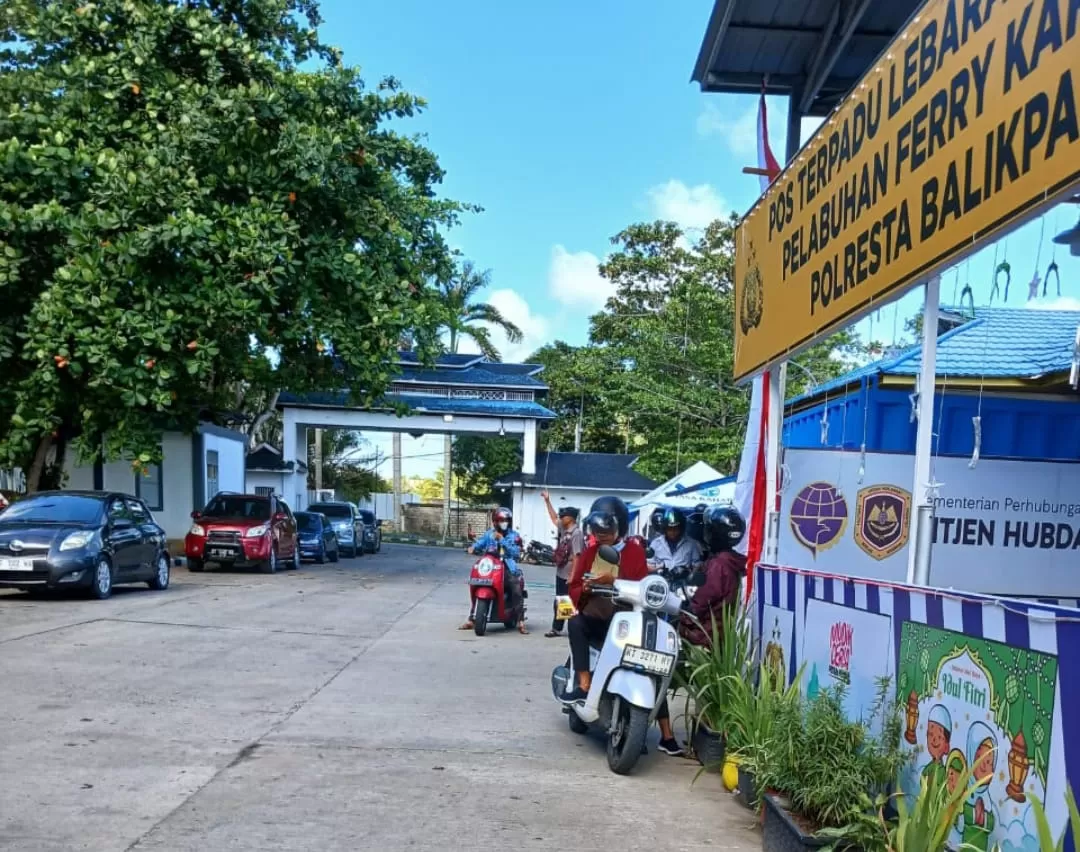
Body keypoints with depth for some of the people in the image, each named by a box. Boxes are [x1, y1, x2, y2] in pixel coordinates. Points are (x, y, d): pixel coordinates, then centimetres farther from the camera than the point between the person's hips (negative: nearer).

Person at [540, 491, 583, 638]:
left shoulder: (576, 533, -19)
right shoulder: (564, 529, 8)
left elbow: (577, 556, -23)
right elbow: (553, 518, 23)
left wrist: (573, 576, -26)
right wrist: (547, 501, 19)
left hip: (570, 576, -9)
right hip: (561, 573, 9)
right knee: (558, 602, 15)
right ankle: (557, 629, 25)